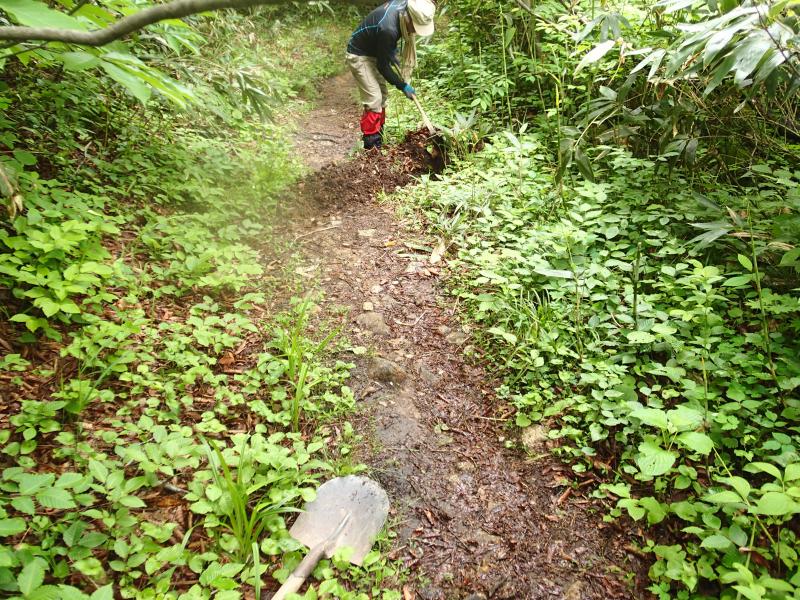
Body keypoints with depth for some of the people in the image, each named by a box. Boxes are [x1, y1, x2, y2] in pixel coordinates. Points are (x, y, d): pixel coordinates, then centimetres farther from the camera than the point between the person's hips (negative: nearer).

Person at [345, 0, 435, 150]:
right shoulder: (388, 29, -37)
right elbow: (383, 66, -23)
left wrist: (394, 56, 10)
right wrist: (403, 86, -15)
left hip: (374, 53, 9)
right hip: (359, 55, -9)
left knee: (383, 96, 10)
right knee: (374, 100, -13)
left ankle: (378, 141, 19)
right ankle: (371, 147, -6)